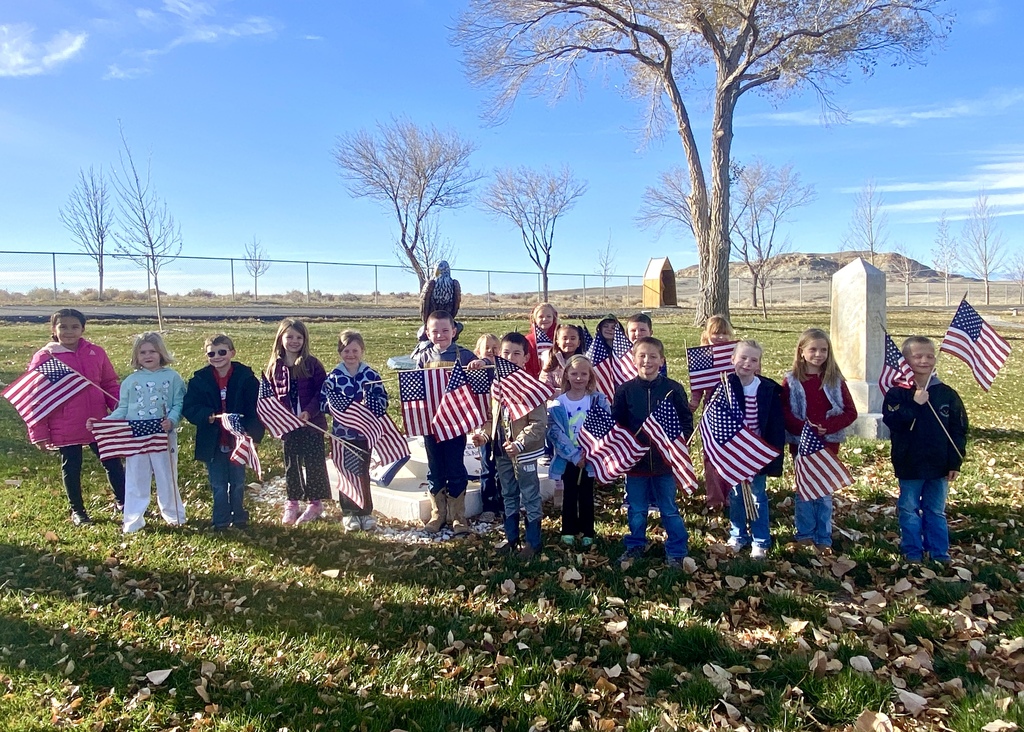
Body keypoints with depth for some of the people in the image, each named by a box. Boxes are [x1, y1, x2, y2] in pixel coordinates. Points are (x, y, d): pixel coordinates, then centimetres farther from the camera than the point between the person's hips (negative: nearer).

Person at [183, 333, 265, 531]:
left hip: (238, 440, 0)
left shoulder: (246, 377, -7)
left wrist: (252, 432, -20)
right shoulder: (200, 379, -3)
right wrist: (209, 416, -25)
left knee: (238, 483, 14)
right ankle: (221, 520, 23)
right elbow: (189, 408, -8)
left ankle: (239, 517, 29)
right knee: (218, 485, 10)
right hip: (212, 442, 1)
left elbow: (256, 409, -8)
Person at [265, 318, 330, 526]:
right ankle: (292, 503, 28)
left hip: (312, 423, -3)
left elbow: (322, 392, -8)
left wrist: (309, 411, -20)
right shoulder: (274, 366, 3)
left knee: (314, 463, 5)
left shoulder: (312, 364, -7)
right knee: (291, 465, 13)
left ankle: (315, 503, 19)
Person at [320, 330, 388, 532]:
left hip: (365, 432, 0)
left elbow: (383, 401, -4)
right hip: (341, 432, 0)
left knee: (363, 472, 9)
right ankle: (348, 513, 21)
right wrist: (334, 405, -22)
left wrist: (370, 404, -22)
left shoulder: (371, 375, -2)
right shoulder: (333, 377, -2)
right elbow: (323, 402, -2)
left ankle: (365, 512, 21)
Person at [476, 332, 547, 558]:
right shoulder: (497, 383, 5)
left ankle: (533, 542, 20)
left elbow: (538, 423, -19)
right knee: (509, 496, 19)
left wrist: (520, 443, -28)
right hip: (502, 450, 7)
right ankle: (511, 537, 34)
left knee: (530, 497, 7)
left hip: (524, 452, -7)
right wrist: (485, 434, -1)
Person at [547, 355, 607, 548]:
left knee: (586, 495, 11)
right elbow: (555, 432, -10)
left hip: (590, 457, 0)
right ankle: (568, 531, 24)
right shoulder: (557, 403, -4)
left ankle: (587, 532, 24)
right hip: (567, 458, 0)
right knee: (569, 495, 11)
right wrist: (574, 455, -16)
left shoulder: (598, 400, -3)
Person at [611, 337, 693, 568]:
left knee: (669, 510, 12)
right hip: (635, 460, 1)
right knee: (636, 510, 16)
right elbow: (615, 424, 1)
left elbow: (686, 421, -2)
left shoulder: (673, 389, -6)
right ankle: (635, 546, 35)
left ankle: (677, 551, 26)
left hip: (665, 461, -1)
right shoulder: (625, 390, -3)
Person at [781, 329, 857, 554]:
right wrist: (804, 427, -22)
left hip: (828, 443, 1)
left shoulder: (835, 380, 1)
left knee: (825, 492, 7)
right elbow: (784, 412, -7)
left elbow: (850, 412, -1)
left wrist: (827, 426, -16)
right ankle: (805, 534, 22)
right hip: (801, 443, -1)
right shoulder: (791, 381, -2)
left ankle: (824, 539, 17)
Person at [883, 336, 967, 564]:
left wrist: (955, 462, -2)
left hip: (939, 466, 2)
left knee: (936, 511, 14)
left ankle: (939, 552, 25)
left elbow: (959, 431, 2)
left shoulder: (947, 394, 0)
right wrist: (914, 404, -27)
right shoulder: (898, 393, -6)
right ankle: (912, 552, 20)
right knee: (909, 510, 9)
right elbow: (892, 421, -20)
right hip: (909, 466, -2)